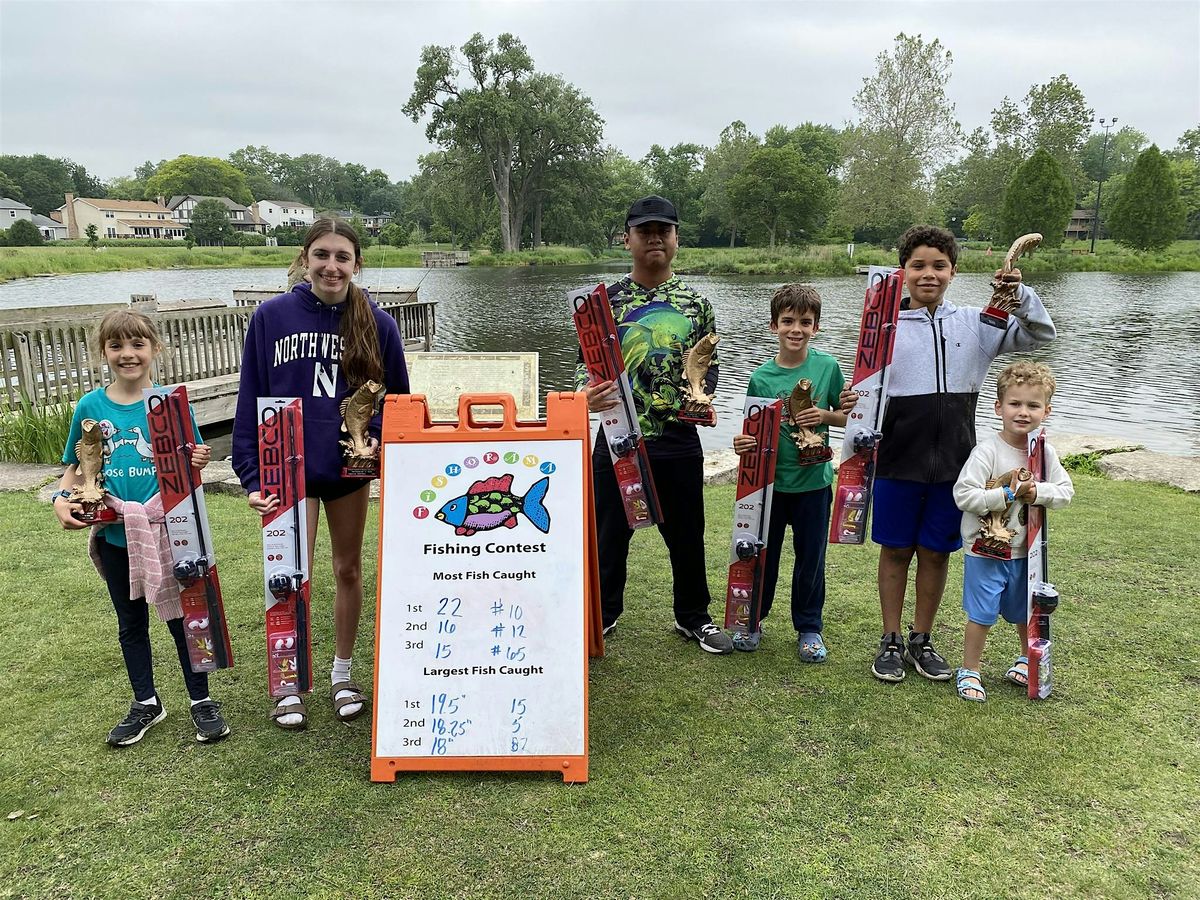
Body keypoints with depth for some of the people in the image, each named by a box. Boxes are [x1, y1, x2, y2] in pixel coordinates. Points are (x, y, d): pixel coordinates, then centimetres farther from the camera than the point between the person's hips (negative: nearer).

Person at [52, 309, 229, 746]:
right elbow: (76, 468, 9)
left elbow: (188, 468, -1)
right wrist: (62, 498, -9)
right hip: (115, 534, 3)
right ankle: (146, 703, 33)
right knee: (131, 622, 16)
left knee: (182, 616, 6)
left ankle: (202, 702, 22)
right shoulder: (91, 406, -1)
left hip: (168, 529, -3)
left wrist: (197, 461, -22)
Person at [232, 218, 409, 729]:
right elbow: (251, 400, -4)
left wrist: (379, 438, -14)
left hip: (350, 467, 2)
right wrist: (252, 476, -9)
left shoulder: (378, 324, -5)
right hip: (290, 468, -1)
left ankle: (342, 675, 32)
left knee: (348, 570, 14)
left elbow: (397, 398, 5)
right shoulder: (272, 317, -6)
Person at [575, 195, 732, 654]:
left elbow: (709, 367, 13)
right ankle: (602, 614, 30)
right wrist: (586, 392, -19)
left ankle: (693, 616, 33)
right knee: (610, 531, 9)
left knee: (687, 533, 13)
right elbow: (586, 361, 2)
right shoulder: (606, 300, 2)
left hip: (679, 440, 1)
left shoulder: (696, 304, 6)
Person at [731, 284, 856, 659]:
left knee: (811, 557, 12)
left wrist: (824, 416, -15)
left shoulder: (827, 367, -5)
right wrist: (742, 443, -22)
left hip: (814, 480, 0)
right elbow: (752, 428, -1)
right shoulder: (761, 377, -7)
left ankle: (809, 627, 30)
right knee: (763, 554, 12)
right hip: (770, 480, 0)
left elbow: (846, 416, 5)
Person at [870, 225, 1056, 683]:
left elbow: (1040, 335, 6)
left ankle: (922, 639, 28)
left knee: (936, 553, 12)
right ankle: (891, 641, 24)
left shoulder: (973, 323, 5)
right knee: (896, 550, 9)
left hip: (952, 463, 2)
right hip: (898, 462, -2)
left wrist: (1020, 294, -10)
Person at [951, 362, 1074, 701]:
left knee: (1027, 612, 21)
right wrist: (1009, 494, -24)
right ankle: (969, 671, 17)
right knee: (982, 614, 0)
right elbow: (963, 495, -23)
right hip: (985, 550, -5)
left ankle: (1027, 660, 45)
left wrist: (1037, 492, -16)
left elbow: (1066, 492, 2)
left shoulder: (1046, 453, -1)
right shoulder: (987, 451, -18)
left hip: (1025, 551, 5)